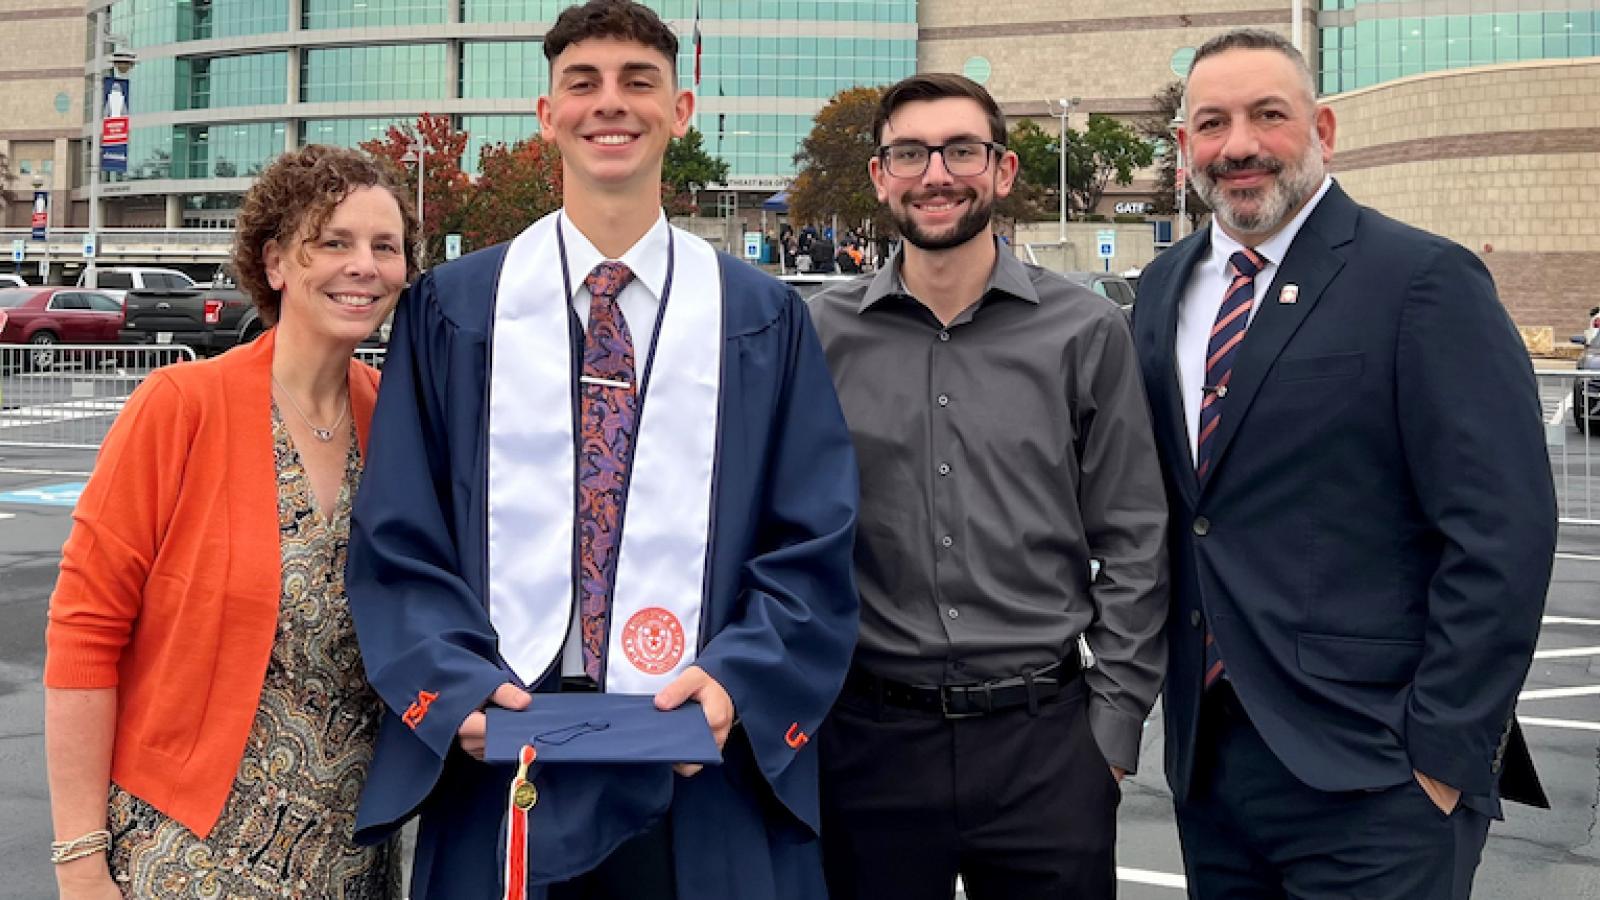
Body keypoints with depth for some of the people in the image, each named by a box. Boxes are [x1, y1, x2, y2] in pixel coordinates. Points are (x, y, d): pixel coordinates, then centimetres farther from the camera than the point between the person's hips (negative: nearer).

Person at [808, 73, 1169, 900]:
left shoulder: (1086, 333, 0)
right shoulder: (821, 334, 1)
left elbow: (1132, 544, 2)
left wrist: (1114, 724, -1)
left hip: (1046, 739, 0)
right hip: (869, 738, 1)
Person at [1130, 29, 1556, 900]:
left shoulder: (1424, 280, -9)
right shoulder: (1164, 289, 10)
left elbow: (1502, 532, -13)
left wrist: (1445, 751, -14)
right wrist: (1173, 692, 9)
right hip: (1208, 756, 6)